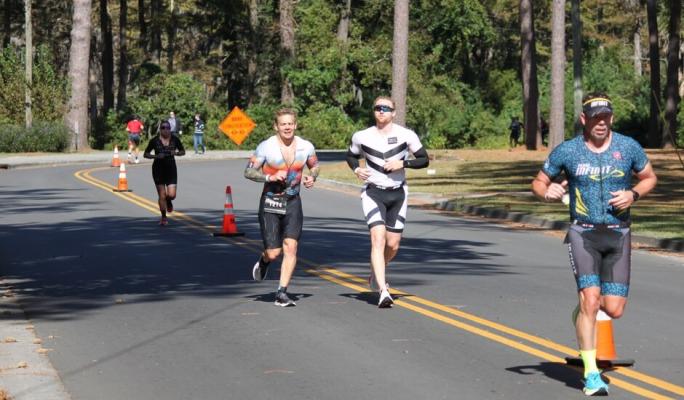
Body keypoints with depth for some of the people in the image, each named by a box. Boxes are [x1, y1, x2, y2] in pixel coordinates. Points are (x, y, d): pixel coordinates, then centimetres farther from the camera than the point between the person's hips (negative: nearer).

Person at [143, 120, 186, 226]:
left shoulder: (175, 140, 1)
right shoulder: (155, 141, -4)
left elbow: (183, 152, 12)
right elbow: (145, 154, 1)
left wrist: (176, 153, -9)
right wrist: (156, 156, -16)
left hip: (171, 169, 1)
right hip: (158, 170, -1)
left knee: (171, 195, -8)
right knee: (162, 195, -2)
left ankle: (169, 202, 30)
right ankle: (163, 218, 12)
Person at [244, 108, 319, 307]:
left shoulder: (305, 147, 1)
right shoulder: (266, 147, -10)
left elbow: (315, 166, 18)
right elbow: (248, 172, -6)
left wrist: (311, 177, -4)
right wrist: (270, 177, -21)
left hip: (293, 201, 2)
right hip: (270, 201, -2)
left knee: (290, 246, -11)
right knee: (273, 252, -4)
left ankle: (282, 292, -6)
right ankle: (264, 261, 34)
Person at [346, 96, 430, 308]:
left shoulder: (406, 135, -6)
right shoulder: (361, 137, -2)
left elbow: (424, 159, 0)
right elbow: (351, 156, 16)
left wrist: (403, 163, -16)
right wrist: (357, 169, -4)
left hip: (397, 194, 2)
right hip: (373, 193, -2)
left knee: (393, 245, 7)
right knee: (378, 239, -19)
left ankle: (375, 273, 39)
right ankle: (383, 291, -24)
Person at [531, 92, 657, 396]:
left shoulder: (628, 147, 0)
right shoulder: (567, 151, -3)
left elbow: (649, 178, 13)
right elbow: (538, 182, 8)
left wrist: (633, 194, -8)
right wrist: (547, 192, -16)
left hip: (618, 234, 2)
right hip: (583, 233, -2)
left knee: (614, 309, -3)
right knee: (590, 298, -17)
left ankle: (583, 311, 35)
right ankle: (591, 374, -8)